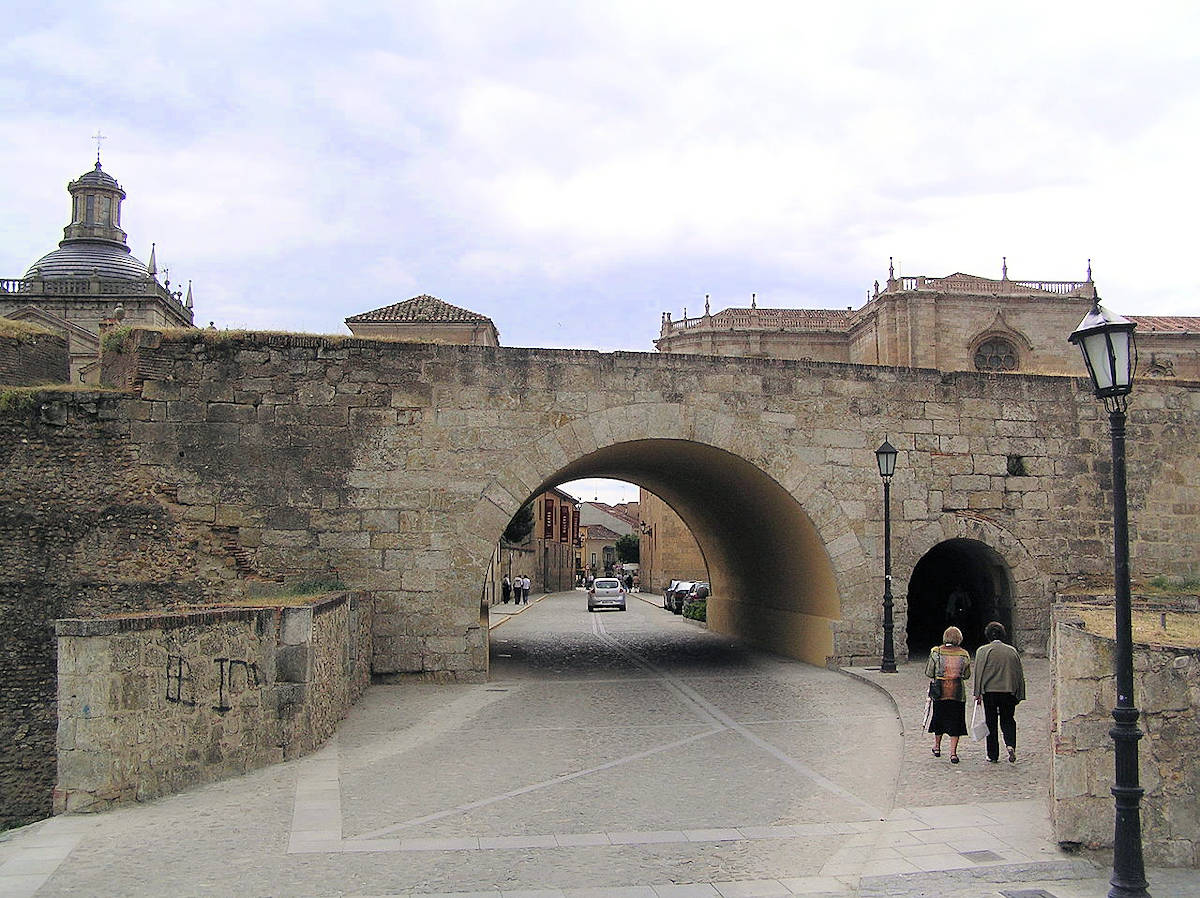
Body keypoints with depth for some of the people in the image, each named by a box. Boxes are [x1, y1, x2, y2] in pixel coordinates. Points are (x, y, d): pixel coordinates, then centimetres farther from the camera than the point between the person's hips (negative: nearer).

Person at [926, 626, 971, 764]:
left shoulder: (936, 652, -4)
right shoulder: (964, 654, -2)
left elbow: (928, 672, -2)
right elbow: (967, 675, 7)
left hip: (939, 692, 1)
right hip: (958, 693, -1)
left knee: (939, 718, 17)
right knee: (955, 721, 5)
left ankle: (937, 747, 31)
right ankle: (953, 753, 0)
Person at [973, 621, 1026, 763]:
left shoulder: (983, 651, -1)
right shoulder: (1012, 651, 8)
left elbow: (978, 673, -6)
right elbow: (1019, 674, 11)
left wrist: (978, 694, -4)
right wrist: (1019, 695, 16)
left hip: (989, 691, -2)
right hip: (1009, 691, 2)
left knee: (991, 723, 6)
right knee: (1008, 720, 12)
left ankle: (993, 755, 9)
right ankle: (1010, 745, -13)